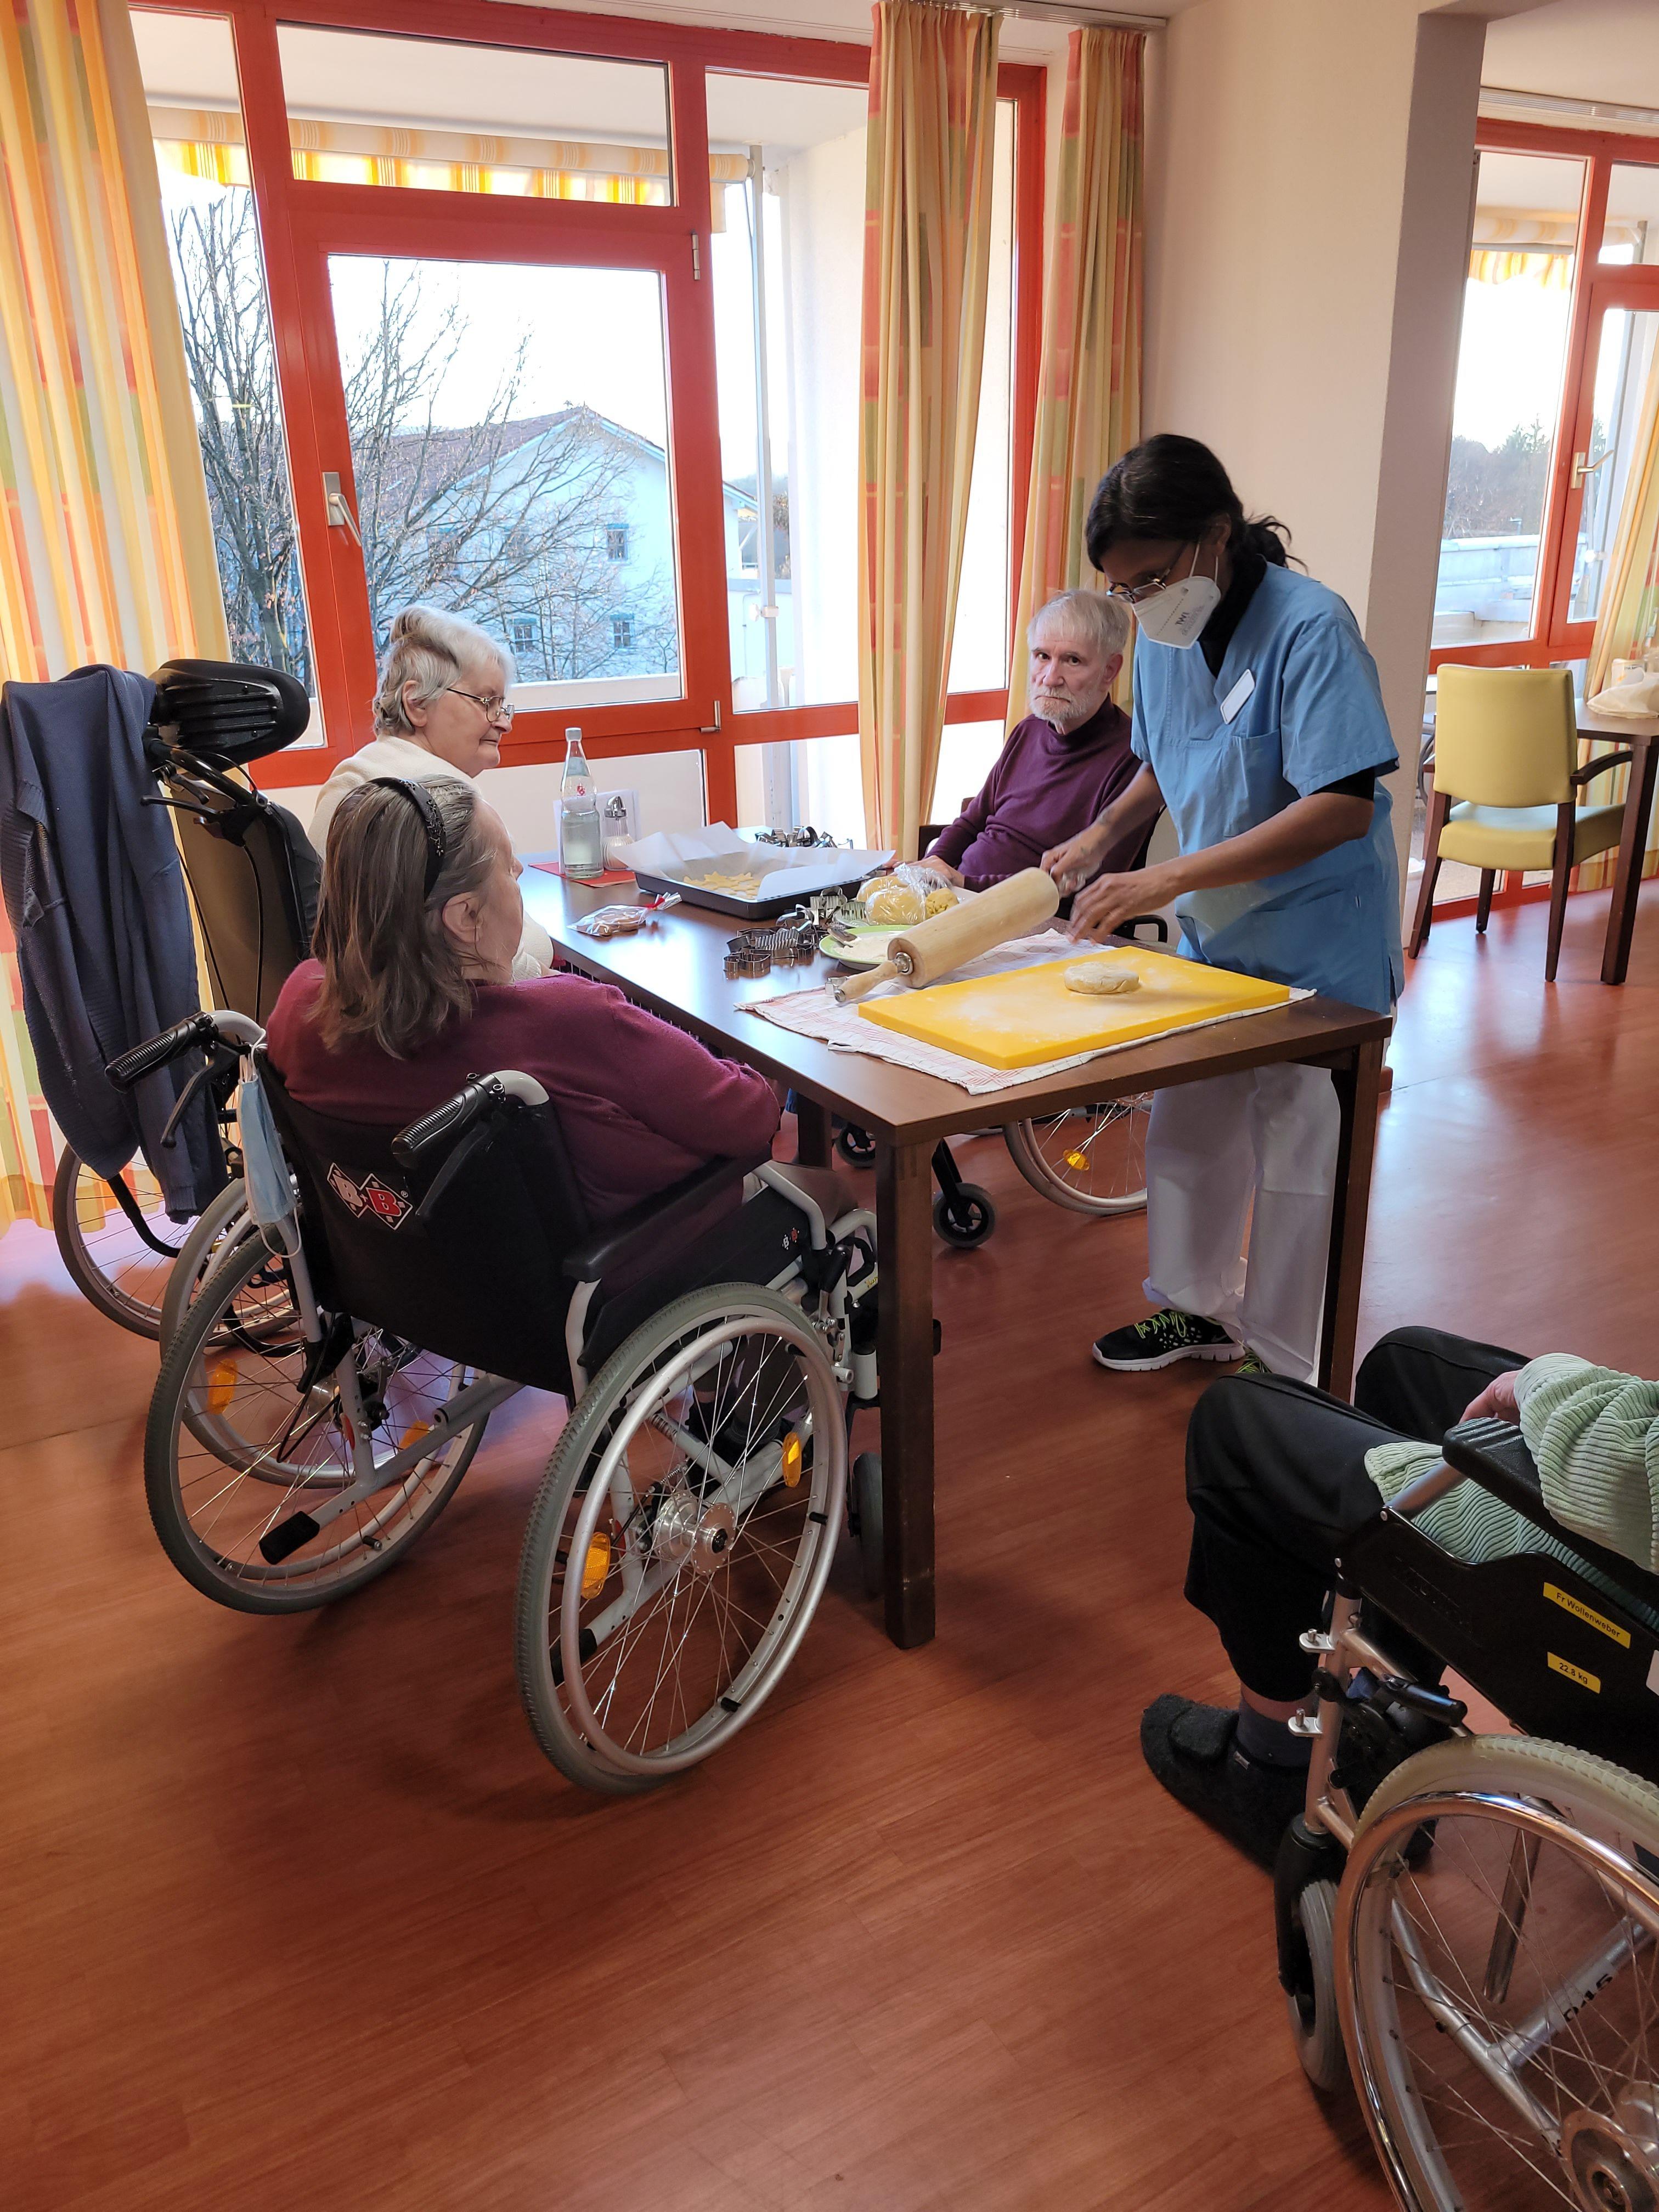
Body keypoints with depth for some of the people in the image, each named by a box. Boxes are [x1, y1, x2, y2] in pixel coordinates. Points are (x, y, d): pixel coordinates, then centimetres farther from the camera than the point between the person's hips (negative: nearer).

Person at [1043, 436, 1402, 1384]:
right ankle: (1199, 1309, 37)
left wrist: (1170, 878, -33)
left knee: (1297, 1156, 4)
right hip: (1215, 932, 7)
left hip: (1318, 948, -7)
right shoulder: (1165, 634, 0)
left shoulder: (1309, 627, -22)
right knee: (1187, 1124, 16)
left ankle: (1288, 1370, 22)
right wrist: (1101, 837, -3)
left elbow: (1345, 805, -30)